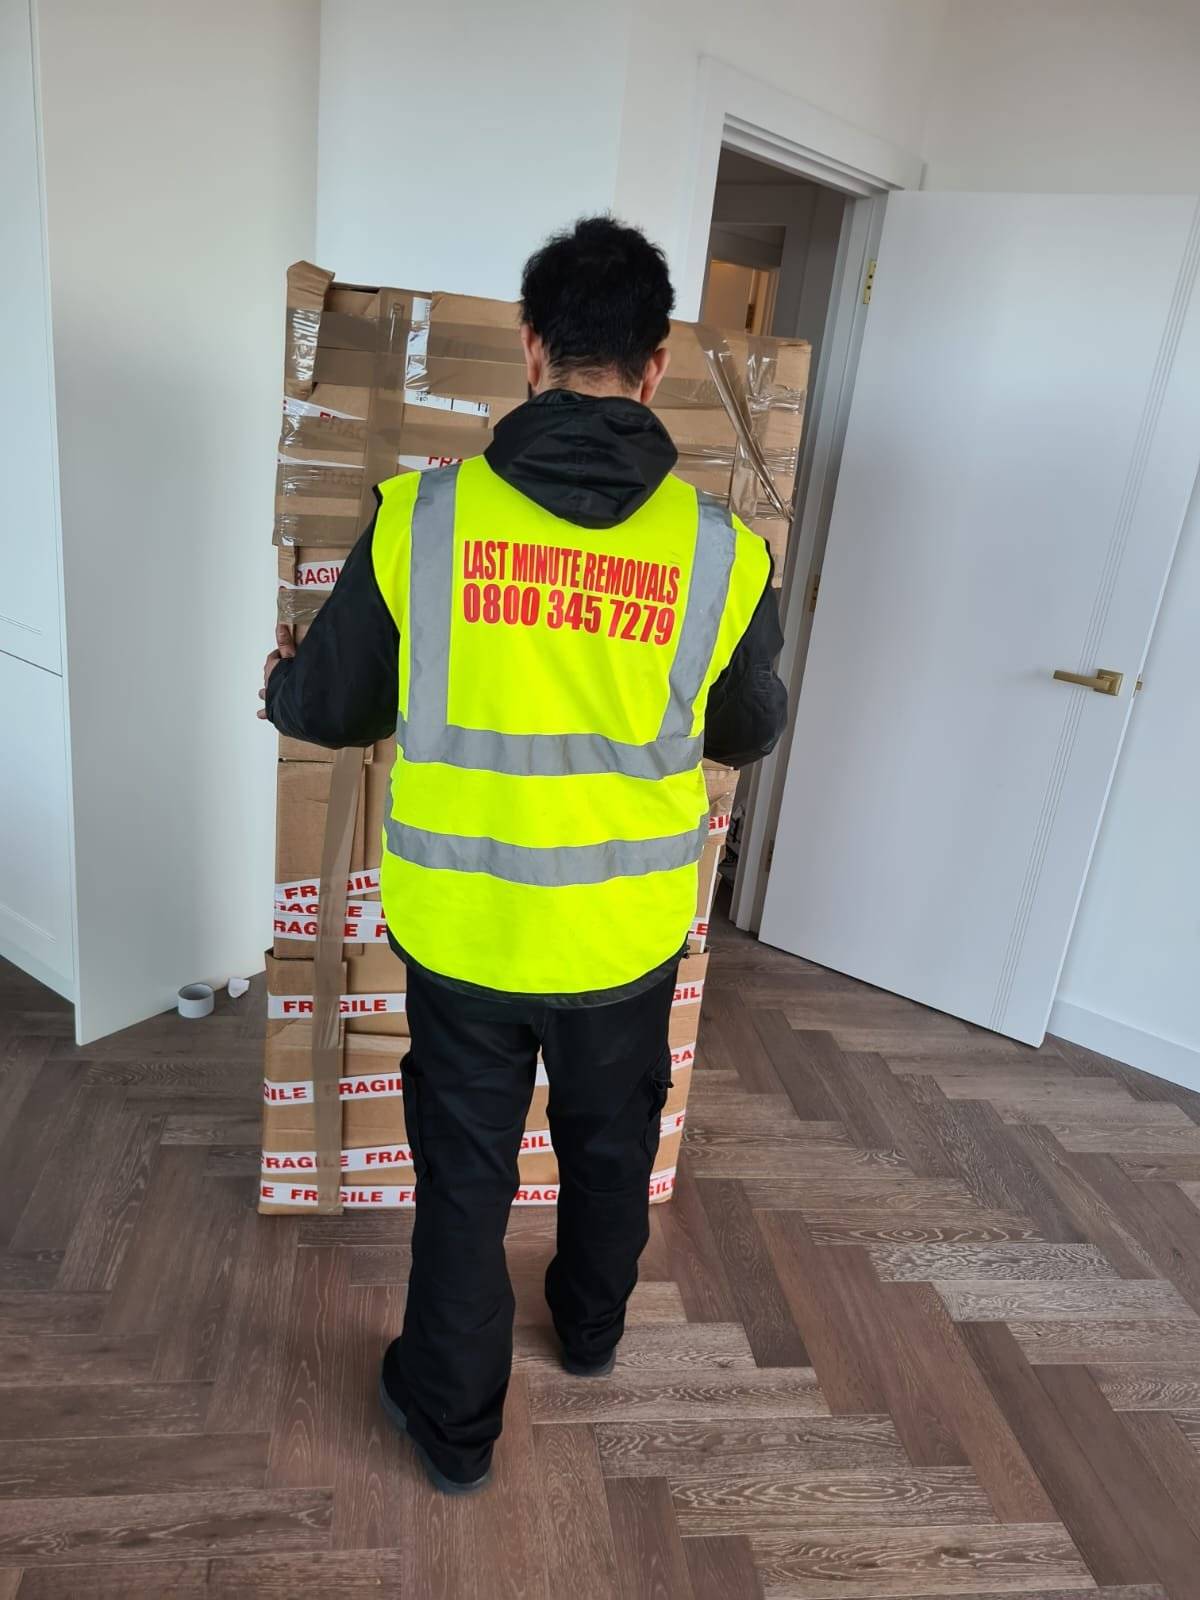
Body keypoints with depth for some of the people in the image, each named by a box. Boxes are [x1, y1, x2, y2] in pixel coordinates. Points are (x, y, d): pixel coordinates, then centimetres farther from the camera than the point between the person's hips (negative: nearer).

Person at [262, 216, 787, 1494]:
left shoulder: (423, 518, -13)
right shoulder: (719, 554, -11)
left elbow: (328, 709, -2)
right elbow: (748, 732, 6)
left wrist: (280, 686, 22)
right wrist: (754, 712, 31)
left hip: (459, 931, -1)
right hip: (627, 937, 2)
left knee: (464, 1172, 18)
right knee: (610, 1142, 27)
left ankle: (452, 1421, 39)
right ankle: (591, 1326, 54)